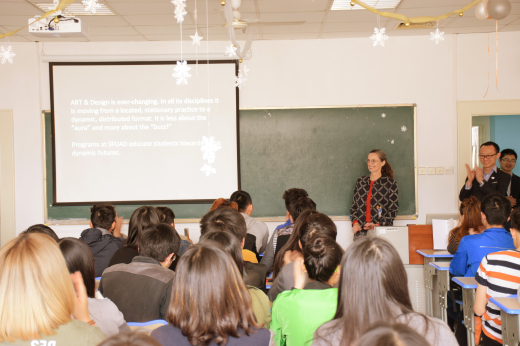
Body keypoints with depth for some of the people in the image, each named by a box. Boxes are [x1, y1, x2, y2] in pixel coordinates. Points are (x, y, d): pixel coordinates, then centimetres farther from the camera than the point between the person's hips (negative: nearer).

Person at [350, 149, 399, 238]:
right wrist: (355, 222, 1)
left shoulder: (390, 184, 3)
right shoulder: (360, 182, 15)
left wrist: (378, 225, -11)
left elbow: (393, 210, 1)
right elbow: (353, 206, 18)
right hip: (361, 230, 3)